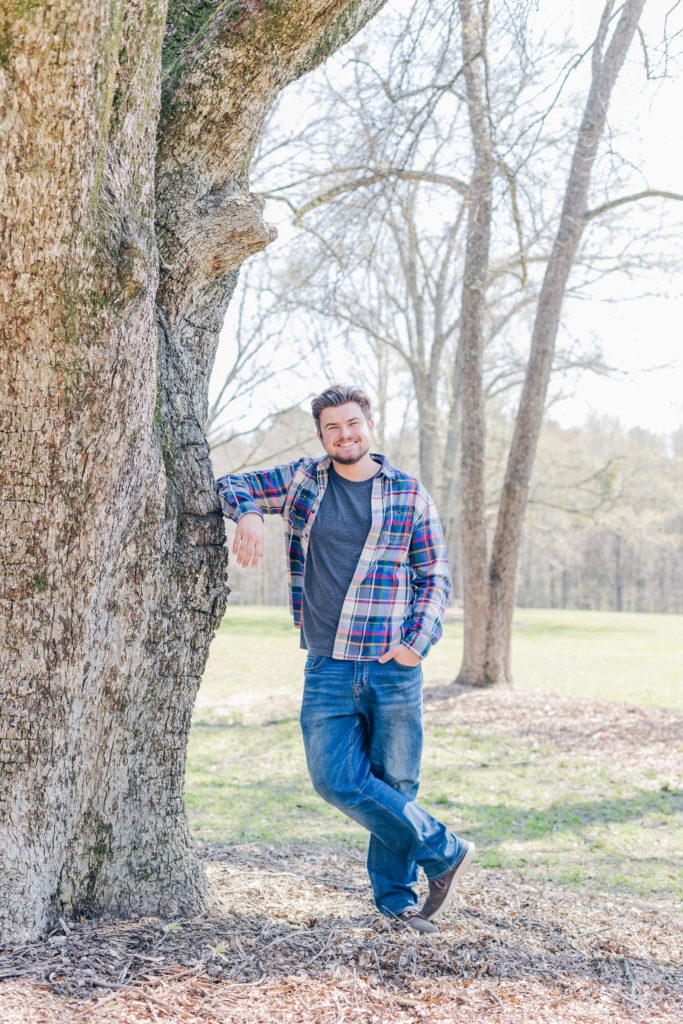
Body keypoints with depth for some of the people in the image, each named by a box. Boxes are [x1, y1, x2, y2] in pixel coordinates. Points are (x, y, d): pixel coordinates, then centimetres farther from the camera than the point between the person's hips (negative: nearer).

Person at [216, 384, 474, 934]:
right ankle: (442, 851, 7)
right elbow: (231, 486, 16)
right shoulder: (303, 479, 9)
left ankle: (397, 895, 22)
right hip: (327, 668, 2)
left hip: (394, 667, -1)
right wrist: (249, 512, -7)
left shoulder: (409, 494, 4)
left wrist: (420, 641, -8)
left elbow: (435, 577, 7)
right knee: (336, 778, -9)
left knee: (395, 783, 4)